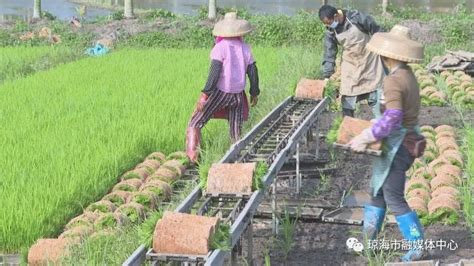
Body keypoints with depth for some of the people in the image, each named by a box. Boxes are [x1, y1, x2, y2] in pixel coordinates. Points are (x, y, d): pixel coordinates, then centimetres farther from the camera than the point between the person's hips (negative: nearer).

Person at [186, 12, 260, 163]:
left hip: (218, 93, -4)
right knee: (236, 132, 14)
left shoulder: (220, 48, -12)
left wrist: (205, 94, -19)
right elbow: (253, 72, 6)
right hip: (237, 94, 5)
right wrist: (254, 93, 19)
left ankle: (192, 156, -8)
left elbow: (214, 72, -20)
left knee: (195, 124, 4)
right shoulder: (245, 48, 3)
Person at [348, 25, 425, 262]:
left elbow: (391, 118, -31)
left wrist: (365, 138, -22)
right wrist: (370, 134, 16)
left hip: (397, 146, -10)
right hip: (401, 142, 10)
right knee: (377, 191, 19)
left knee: (394, 198, 0)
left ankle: (417, 247, 8)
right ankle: (368, 241, 30)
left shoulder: (394, 81, -22)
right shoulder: (407, 75, 7)